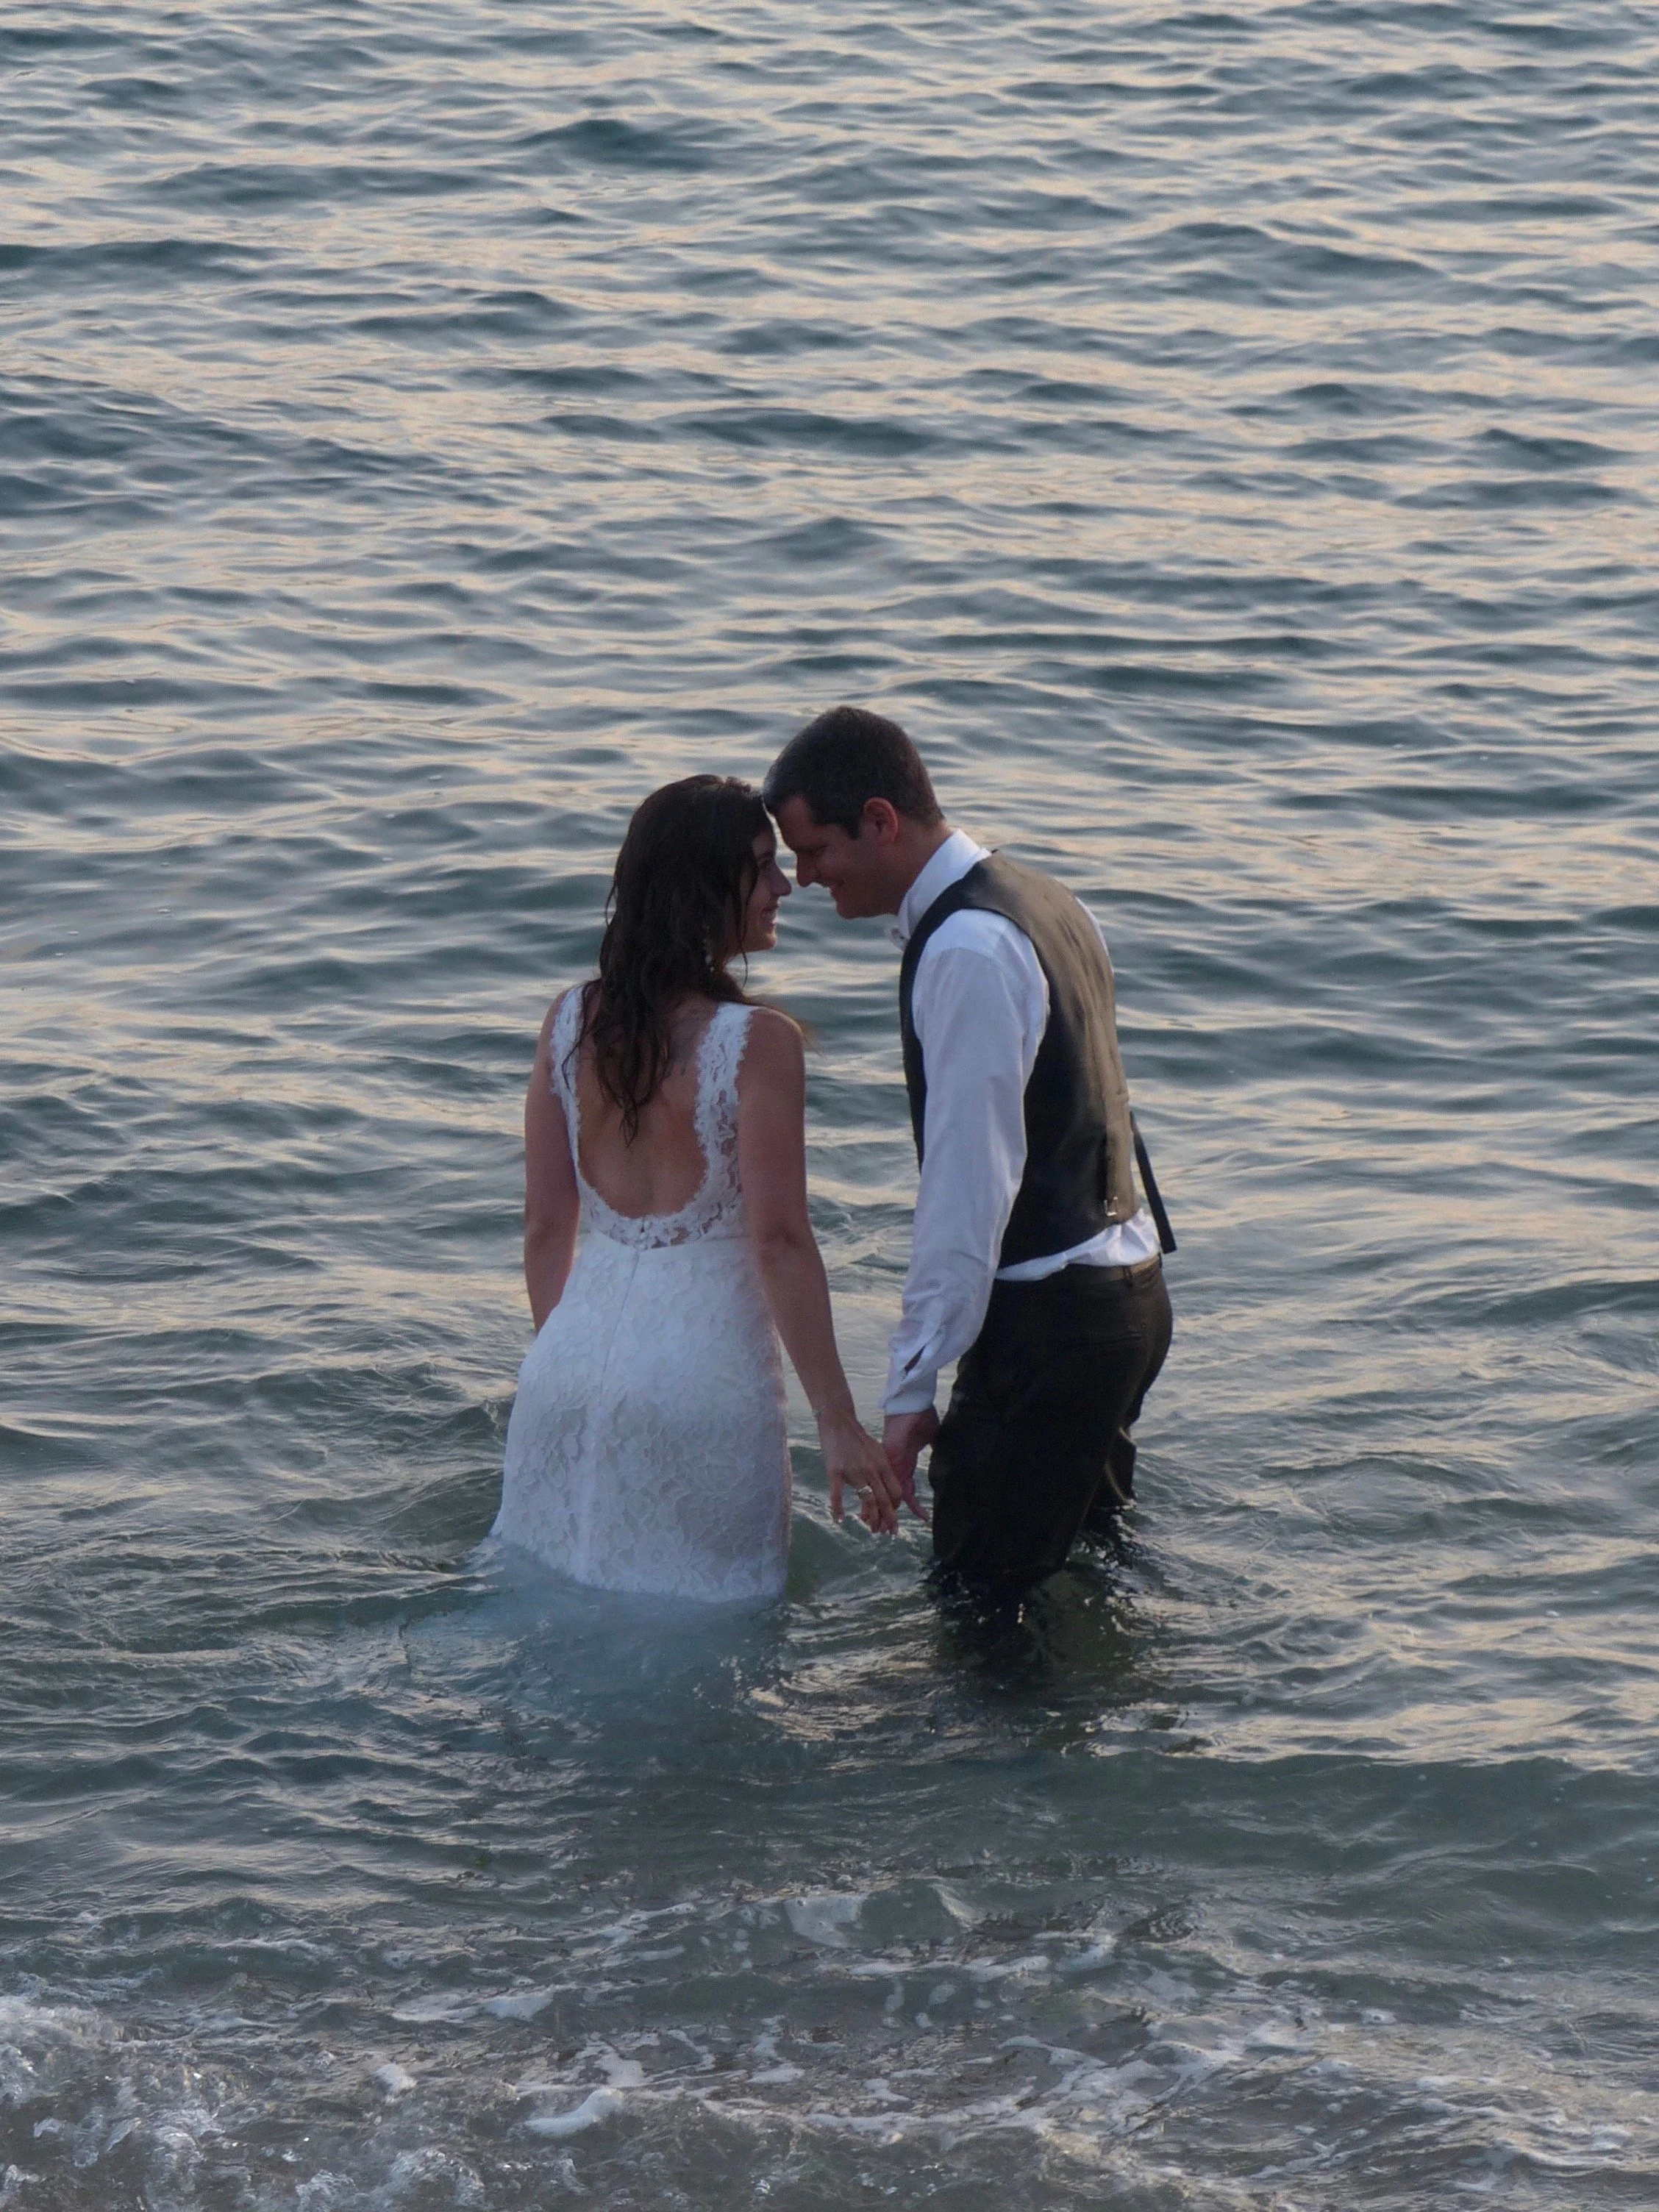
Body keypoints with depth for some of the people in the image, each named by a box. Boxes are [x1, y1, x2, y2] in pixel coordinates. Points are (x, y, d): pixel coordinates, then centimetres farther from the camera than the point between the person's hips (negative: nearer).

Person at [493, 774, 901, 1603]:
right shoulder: (757, 1043, -13)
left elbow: (546, 1226, 8)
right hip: (702, 1364, -5)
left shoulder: (570, 1021, 3)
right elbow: (779, 1243, -15)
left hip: (576, 1348, 5)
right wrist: (837, 1421, -11)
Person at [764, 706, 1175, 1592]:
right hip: (1125, 1290, 11)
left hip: (1046, 1320, -11)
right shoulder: (1039, 898, 11)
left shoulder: (966, 951, -21)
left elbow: (969, 1184, -24)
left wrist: (910, 1390, -22)